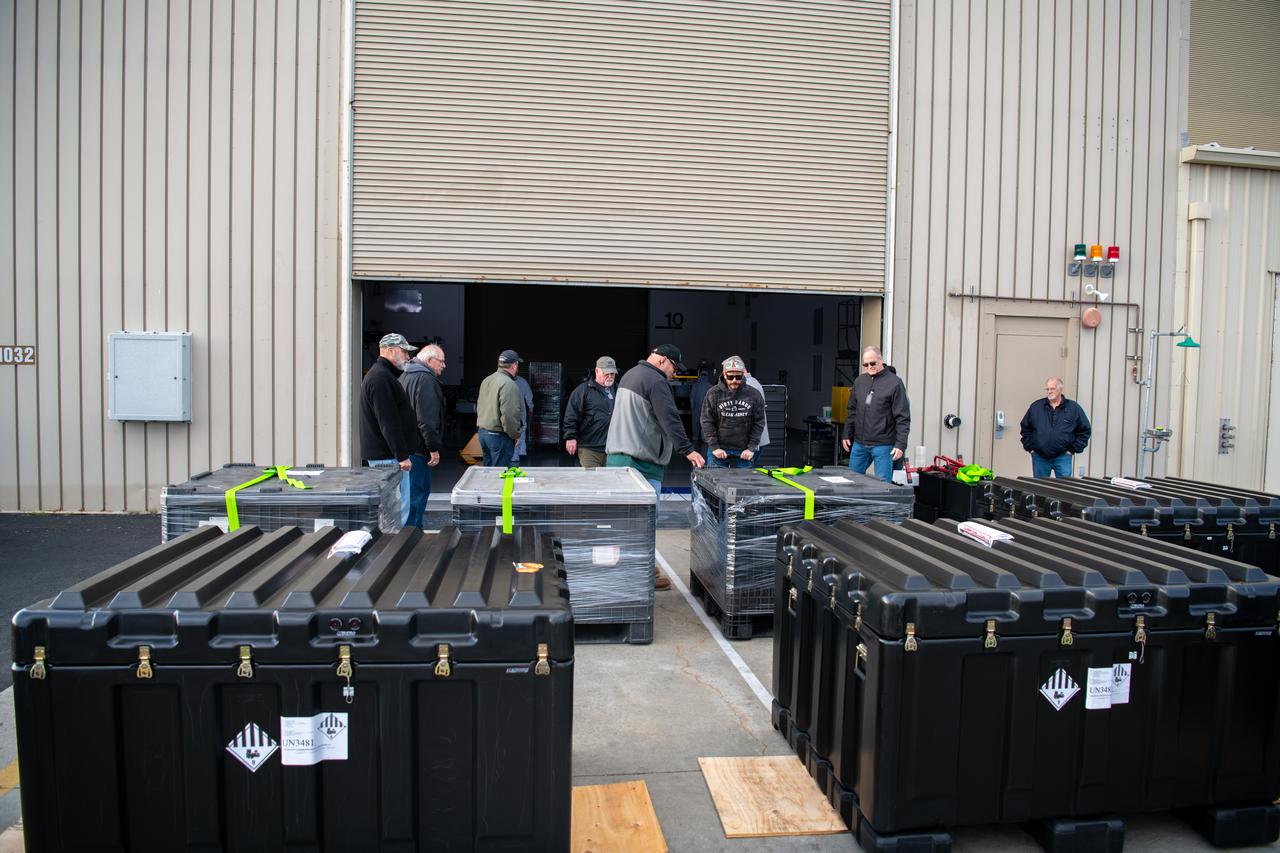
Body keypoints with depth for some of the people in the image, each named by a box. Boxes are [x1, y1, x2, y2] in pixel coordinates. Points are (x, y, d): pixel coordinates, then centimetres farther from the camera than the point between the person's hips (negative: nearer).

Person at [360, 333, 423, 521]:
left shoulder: (382, 376, 19)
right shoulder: (381, 379, -16)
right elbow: (388, 422, -22)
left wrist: (403, 452, 23)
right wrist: (402, 455, -21)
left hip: (381, 454, 11)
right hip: (388, 456, -11)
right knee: (399, 506, -8)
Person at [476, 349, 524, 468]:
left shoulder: (486, 380, 10)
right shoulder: (509, 384, -19)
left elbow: (478, 407, 18)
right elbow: (509, 415, -24)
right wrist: (515, 435, -11)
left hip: (482, 431, 9)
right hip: (499, 436, -9)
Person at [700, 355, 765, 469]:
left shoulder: (754, 395, -1)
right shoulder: (713, 394, -4)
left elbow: (759, 423, 2)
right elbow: (707, 422, -4)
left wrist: (751, 448, -4)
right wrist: (714, 447, -9)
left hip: (743, 452, 1)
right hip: (719, 451, -1)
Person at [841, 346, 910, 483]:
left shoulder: (894, 383, -7)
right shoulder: (859, 381, 10)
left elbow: (903, 418, -9)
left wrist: (901, 444, -15)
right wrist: (847, 434, 14)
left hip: (883, 445, -6)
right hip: (859, 443, 6)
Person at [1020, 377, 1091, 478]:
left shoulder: (1073, 407, 2)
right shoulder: (1036, 407, 5)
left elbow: (1085, 430, 6)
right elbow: (1025, 428, 13)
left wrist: (1074, 449, 0)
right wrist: (1029, 447, 5)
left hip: (1063, 457, -1)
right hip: (1039, 457, 2)